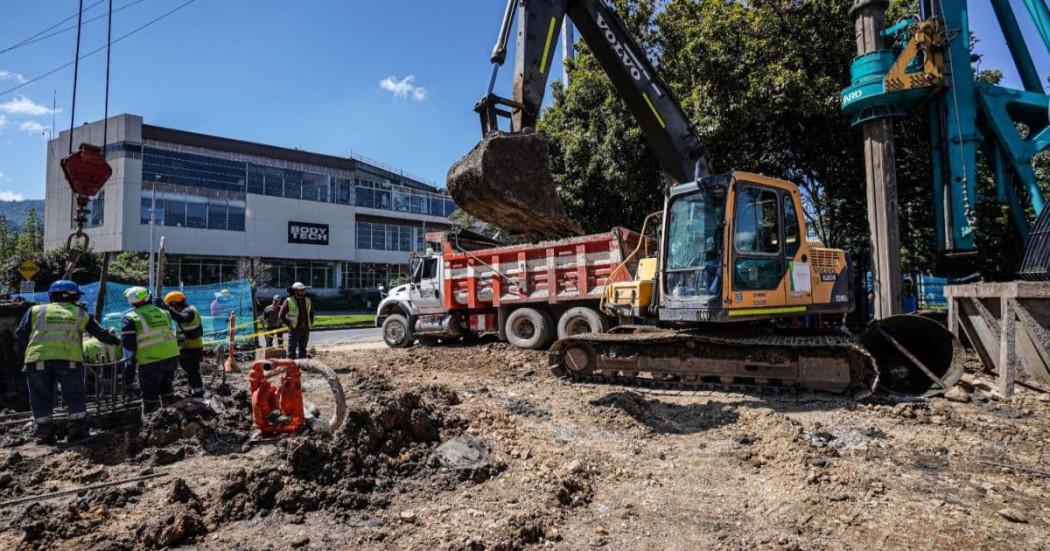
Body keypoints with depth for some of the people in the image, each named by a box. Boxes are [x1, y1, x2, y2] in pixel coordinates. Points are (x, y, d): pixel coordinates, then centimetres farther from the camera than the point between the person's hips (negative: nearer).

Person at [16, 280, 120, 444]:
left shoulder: (36, 310, 15)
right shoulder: (80, 314, 15)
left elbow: (20, 334, 13)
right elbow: (101, 333, 20)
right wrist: (116, 340, 37)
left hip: (38, 360, 1)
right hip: (69, 360, -1)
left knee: (41, 397, 12)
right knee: (74, 396, 8)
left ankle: (44, 433, 12)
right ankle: (78, 429, 5)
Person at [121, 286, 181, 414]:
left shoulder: (131, 318, -8)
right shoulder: (163, 312, 10)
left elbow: (128, 343, -9)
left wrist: (137, 351, 9)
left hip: (151, 361, -5)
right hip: (171, 356, 6)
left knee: (150, 395, 6)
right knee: (167, 389, 22)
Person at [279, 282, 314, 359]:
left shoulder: (308, 301, 10)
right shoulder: (289, 301, -7)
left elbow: (311, 313, 23)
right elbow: (282, 316, -5)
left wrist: (311, 323, 12)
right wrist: (289, 325, -10)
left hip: (306, 329, 5)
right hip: (294, 329, -5)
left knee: (303, 349, 12)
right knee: (292, 350, -3)